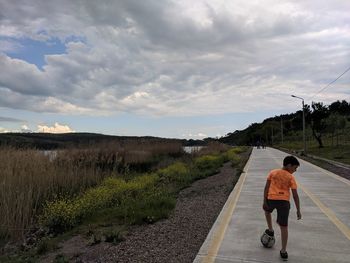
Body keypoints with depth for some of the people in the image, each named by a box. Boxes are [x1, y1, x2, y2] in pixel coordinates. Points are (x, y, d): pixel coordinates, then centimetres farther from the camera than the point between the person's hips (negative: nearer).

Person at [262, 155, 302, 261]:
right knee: (284, 226, 8)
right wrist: (298, 210, 6)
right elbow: (295, 195, 0)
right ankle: (283, 251, 13)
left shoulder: (272, 172, 7)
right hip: (284, 201, -1)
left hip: (271, 199, 1)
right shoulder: (290, 177, 3)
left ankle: (270, 230, 36)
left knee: (267, 210, 36)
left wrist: (264, 201, 7)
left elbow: (266, 188, 3)